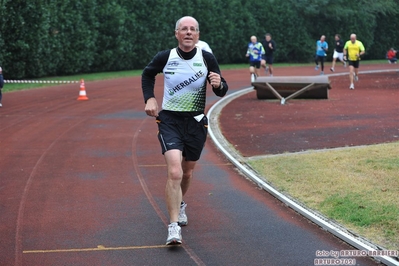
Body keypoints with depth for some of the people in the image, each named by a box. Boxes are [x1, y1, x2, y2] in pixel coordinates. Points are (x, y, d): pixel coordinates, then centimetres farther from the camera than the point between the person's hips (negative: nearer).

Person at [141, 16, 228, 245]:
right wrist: (150, 98, 2)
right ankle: (174, 227, -16)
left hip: (196, 122, 2)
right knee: (174, 172, -19)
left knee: (187, 172, 18)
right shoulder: (165, 57, -7)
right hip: (170, 120, -2)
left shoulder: (207, 59, -7)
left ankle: (180, 204, 50)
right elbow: (147, 74, 14)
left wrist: (219, 84, -24)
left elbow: (222, 92, -1)